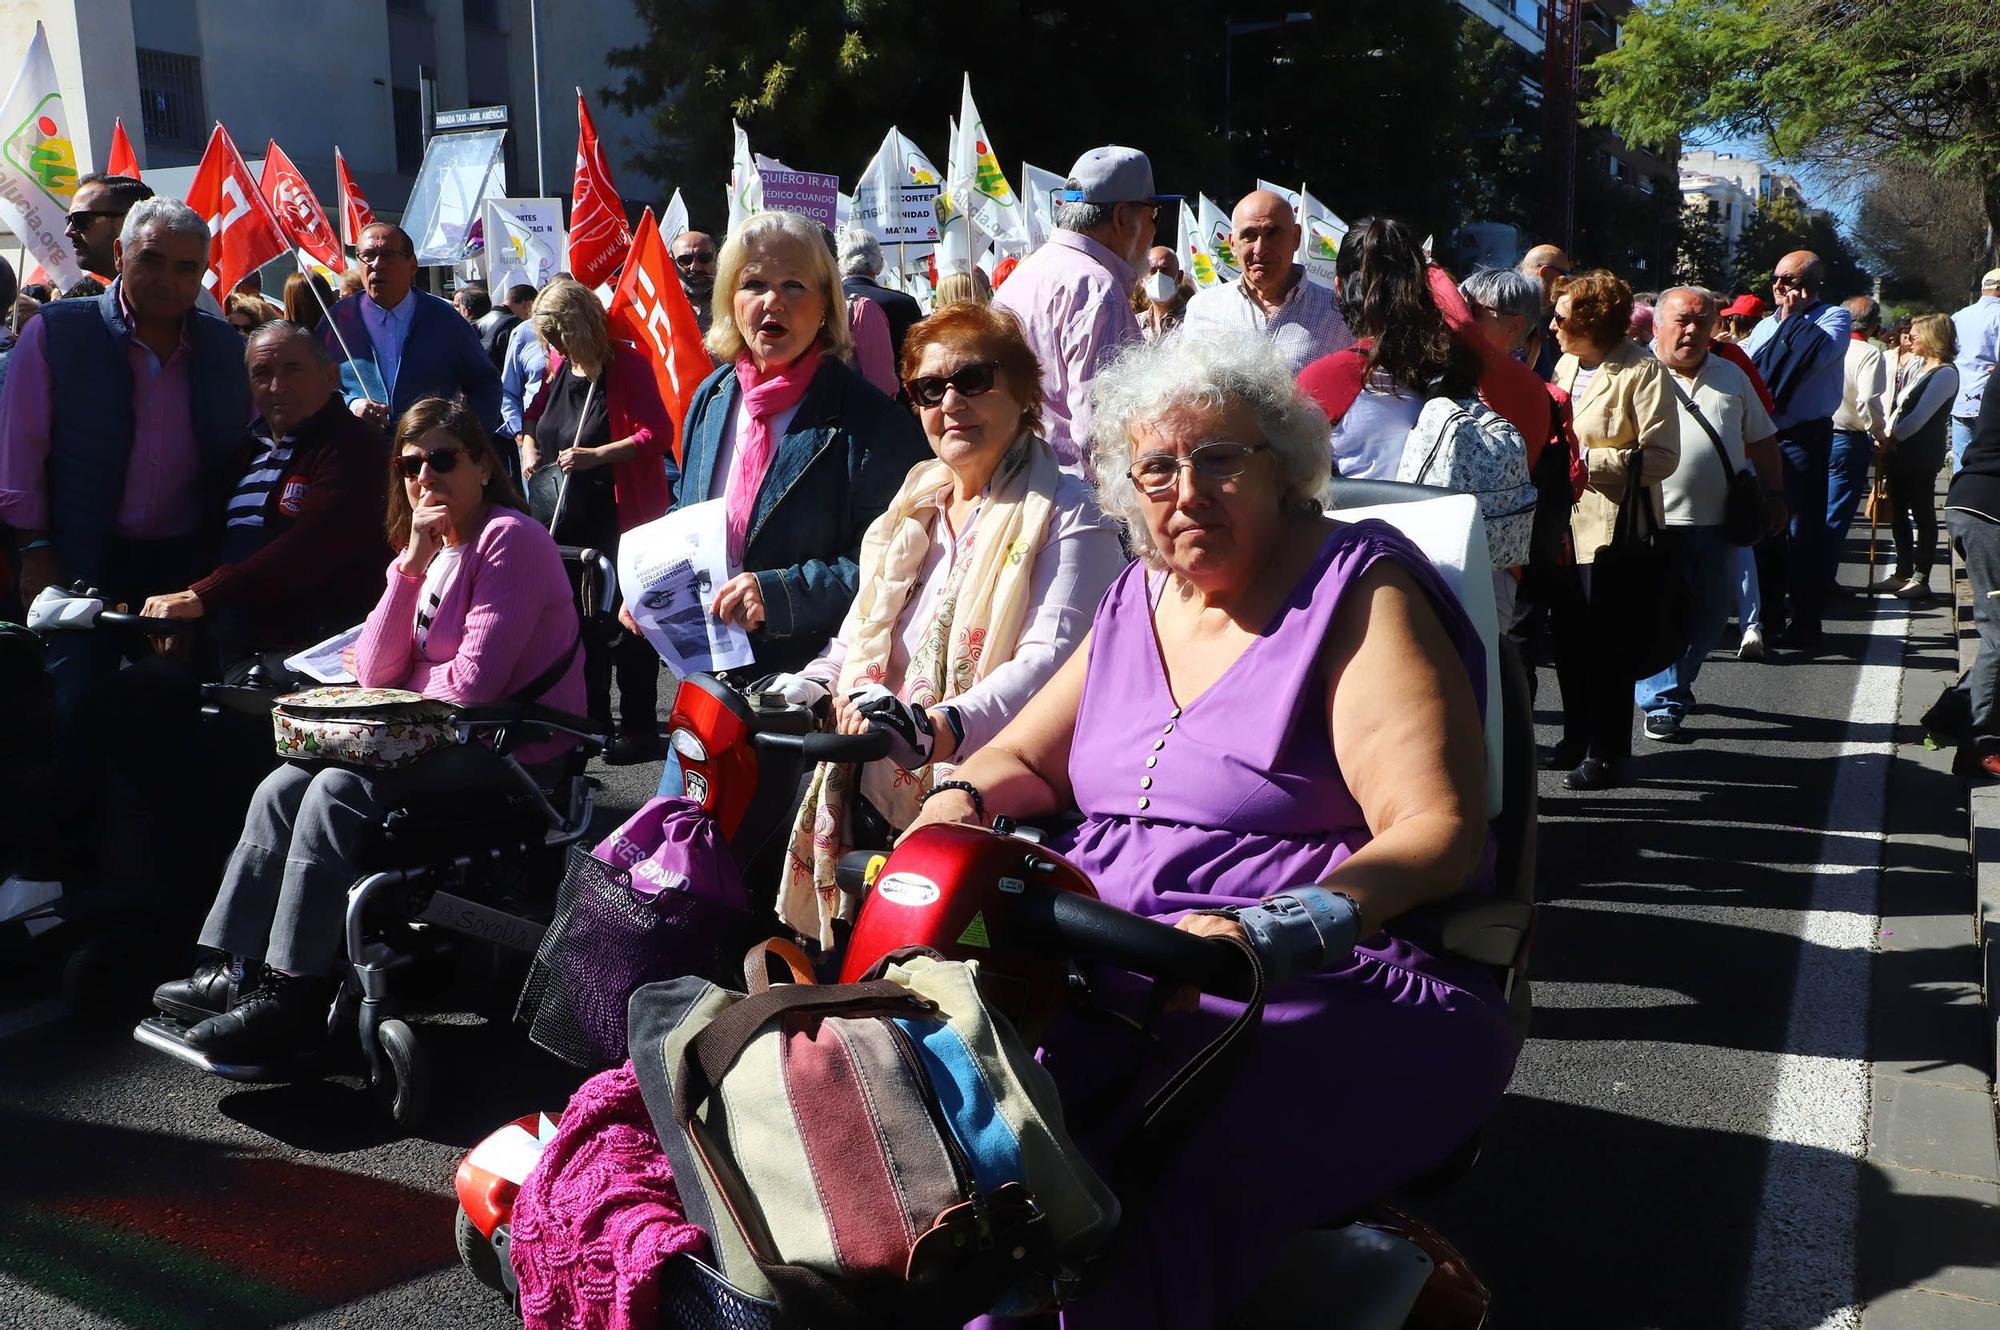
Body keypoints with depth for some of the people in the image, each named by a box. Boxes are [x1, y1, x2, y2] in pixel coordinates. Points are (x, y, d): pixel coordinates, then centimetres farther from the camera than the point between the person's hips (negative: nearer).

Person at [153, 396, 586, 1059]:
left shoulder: (510, 539, -12)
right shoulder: (427, 547, 15)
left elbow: (473, 684, -20)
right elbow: (375, 674, 2)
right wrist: (411, 566, -8)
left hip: (511, 752, -9)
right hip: (438, 741, 9)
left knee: (337, 792, -23)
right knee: (282, 786, -4)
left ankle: (291, 996, -17)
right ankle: (230, 969, -2)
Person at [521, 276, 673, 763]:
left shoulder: (628, 365, -11)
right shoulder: (558, 364, 9)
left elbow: (659, 433, -18)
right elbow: (536, 415, 26)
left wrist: (597, 455, -24)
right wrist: (529, 448, 6)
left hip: (622, 520, -7)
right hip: (569, 520, 7)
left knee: (626, 624, -3)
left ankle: (640, 729, 7)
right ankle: (593, 721, 26)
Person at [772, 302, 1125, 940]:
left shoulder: (1066, 515, -3)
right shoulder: (914, 505, 20)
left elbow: (1052, 660, -18)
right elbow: (860, 637, 24)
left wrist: (939, 728, -32)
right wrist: (811, 688, 2)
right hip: (877, 813, 6)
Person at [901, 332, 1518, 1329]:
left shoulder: (1358, 593, -3)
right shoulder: (1136, 601, 17)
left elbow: (1443, 832, -13)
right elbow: (1023, 759, 25)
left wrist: (1276, 929, -29)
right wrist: (958, 802, 0)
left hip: (1312, 985, -5)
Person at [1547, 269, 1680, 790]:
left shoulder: (1642, 372, -13)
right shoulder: (1567, 364, 11)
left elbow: (1661, 456, -19)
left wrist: (1586, 461, -22)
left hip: (1612, 530, -7)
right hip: (1567, 525, 7)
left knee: (1604, 646, 0)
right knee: (1568, 637, 13)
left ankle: (1606, 752, 13)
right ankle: (1577, 738, 27)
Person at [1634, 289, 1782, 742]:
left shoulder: (1731, 377, 14)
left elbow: (1762, 440, 20)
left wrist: (1775, 495, 15)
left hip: (1718, 523, 5)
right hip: (1657, 522, -5)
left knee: (1709, 618, 11)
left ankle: (1676, 684, 31)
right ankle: (1662, 703, 7)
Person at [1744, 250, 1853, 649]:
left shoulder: (1833, 318, 1)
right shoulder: (1767, 325, 21)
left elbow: (1816, 354, -19)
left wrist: (1793, 316, -7)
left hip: (1803, 436, -7)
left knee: (1803, 530, -5)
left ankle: (1804, 622, 0)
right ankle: (1769, 615, 22)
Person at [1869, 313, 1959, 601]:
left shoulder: (1945, 373, -10)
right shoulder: (1919, 366, 16)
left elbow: (1919, 416, -17)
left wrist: (1890, 438, -14)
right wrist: (1887, 436, 1)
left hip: (1922, 455, -9)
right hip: (1900, 452, 9)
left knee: (1922, 514, -3)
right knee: (1898, 513, 11)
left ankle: (1921, 578, 1)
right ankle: (1903, 573, 19)